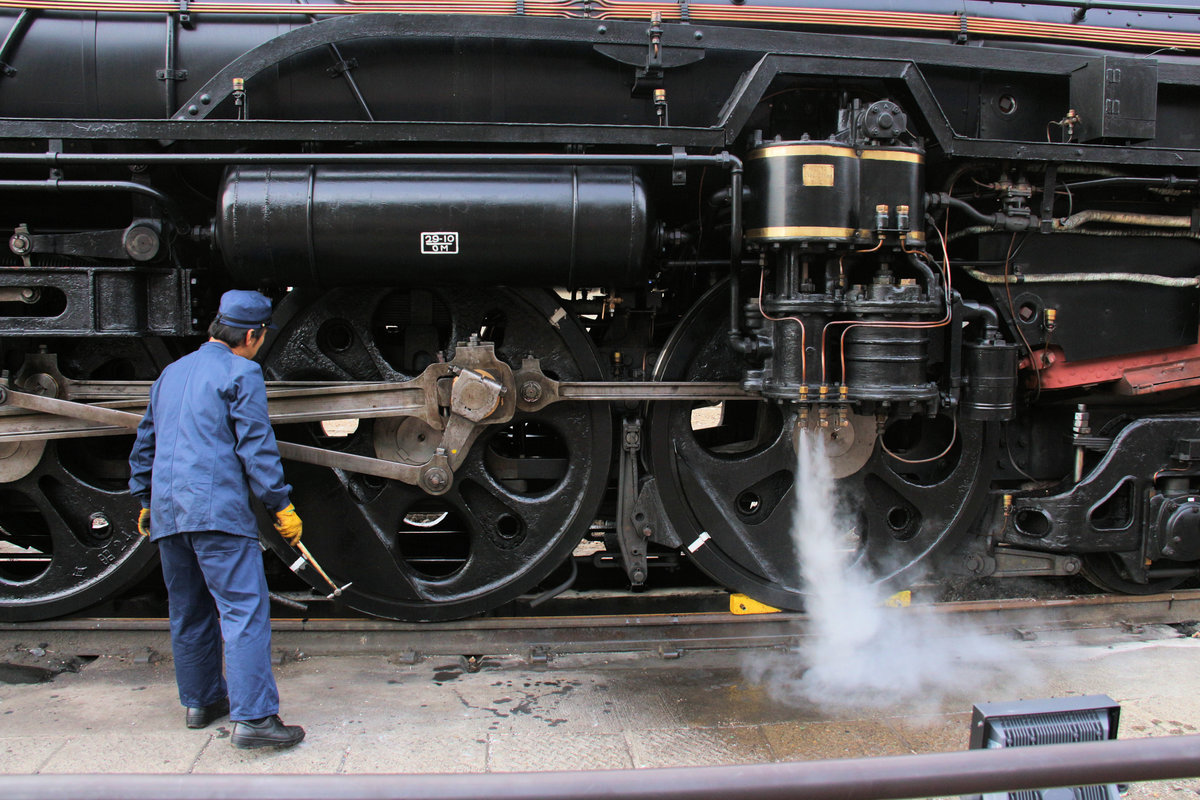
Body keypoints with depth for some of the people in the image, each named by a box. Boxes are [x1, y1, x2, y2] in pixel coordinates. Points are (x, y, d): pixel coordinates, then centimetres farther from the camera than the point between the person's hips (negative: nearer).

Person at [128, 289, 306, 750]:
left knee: (189, 612, 18)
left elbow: (144, 444, 27)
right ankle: (252, 717, -14)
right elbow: (256, 447, -10)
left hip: (167, 513, 8)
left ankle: (199, 702, 29)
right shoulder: (240, 372, -4)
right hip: (217, 509, -8)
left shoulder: (171, 373, 20)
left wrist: (144, 501, 36)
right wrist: (281, 505, -7)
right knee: (245, 610, -9)